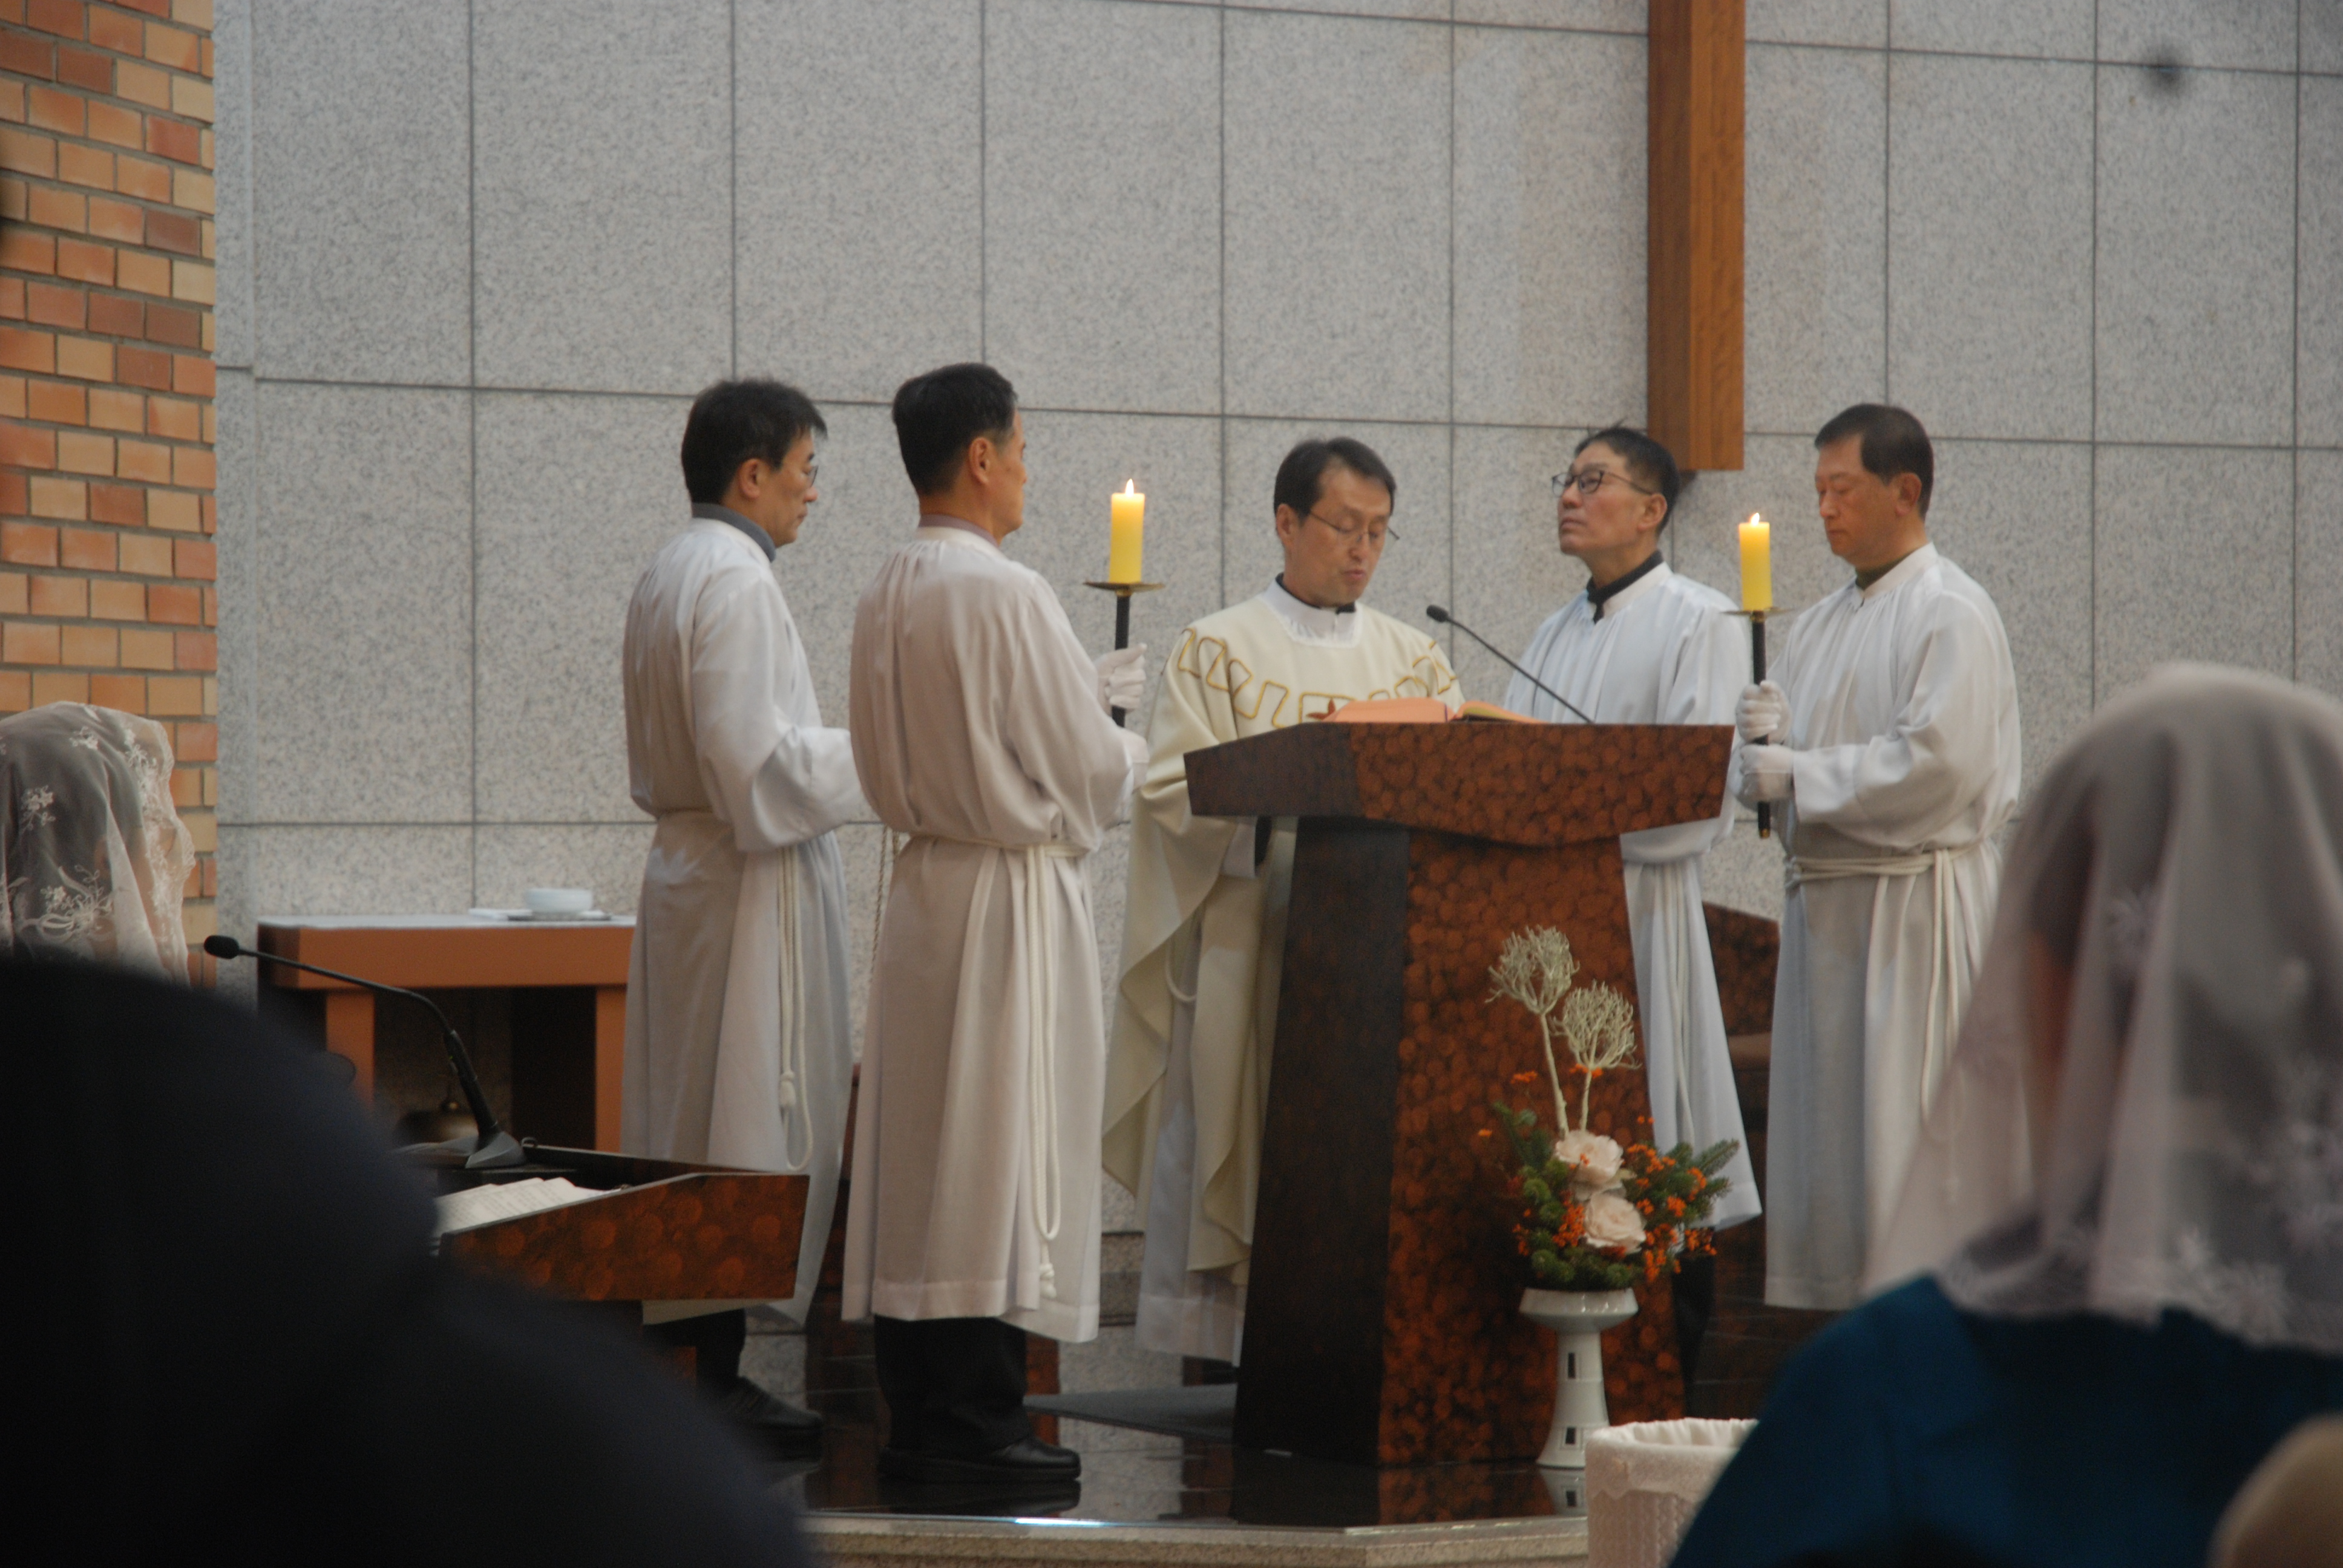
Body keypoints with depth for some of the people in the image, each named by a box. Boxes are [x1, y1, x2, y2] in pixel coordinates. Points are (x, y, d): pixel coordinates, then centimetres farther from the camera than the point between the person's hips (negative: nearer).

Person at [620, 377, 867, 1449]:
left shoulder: (667, 575, 16)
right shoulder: (735, 581, -17)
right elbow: (757, 761, -23)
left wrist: (832, 752, 19)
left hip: (688, 866, 10)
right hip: (752, 880, -10)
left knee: (688, 1122, 11)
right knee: (750, 1119, -6)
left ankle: (687, 1353, 14)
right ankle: (713, 1373, -5)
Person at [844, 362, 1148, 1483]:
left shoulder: (884, 596, 9)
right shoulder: (1005, 593, -17)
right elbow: (1090, 769, -14)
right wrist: (1124, 746, 10)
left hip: (922, 886, 8)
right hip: (1014, 894, -8)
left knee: (920, 1157, 9)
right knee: (999, 1155, -4)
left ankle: (918, 1419, 13)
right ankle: (975, 1424, -2)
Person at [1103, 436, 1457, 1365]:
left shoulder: (1414, 658, 16)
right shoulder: (1219, 651, 4)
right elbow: (1173, 792, -5)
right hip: (1254, 948, -3)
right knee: (1256, 1151, -5)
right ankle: (1246, 1350, -1)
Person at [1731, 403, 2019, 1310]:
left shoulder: (1952, 615, -8)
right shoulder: (1821, 625, 18)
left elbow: (1937, 763, -19)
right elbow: (1780, 765, 16)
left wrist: (1797, 774, -14)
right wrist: (1764, 733, -7)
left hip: (1917, 899, -8)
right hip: (1825, 897, 8)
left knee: (1908, 1125, -9)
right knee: (1827, 1124, 7)